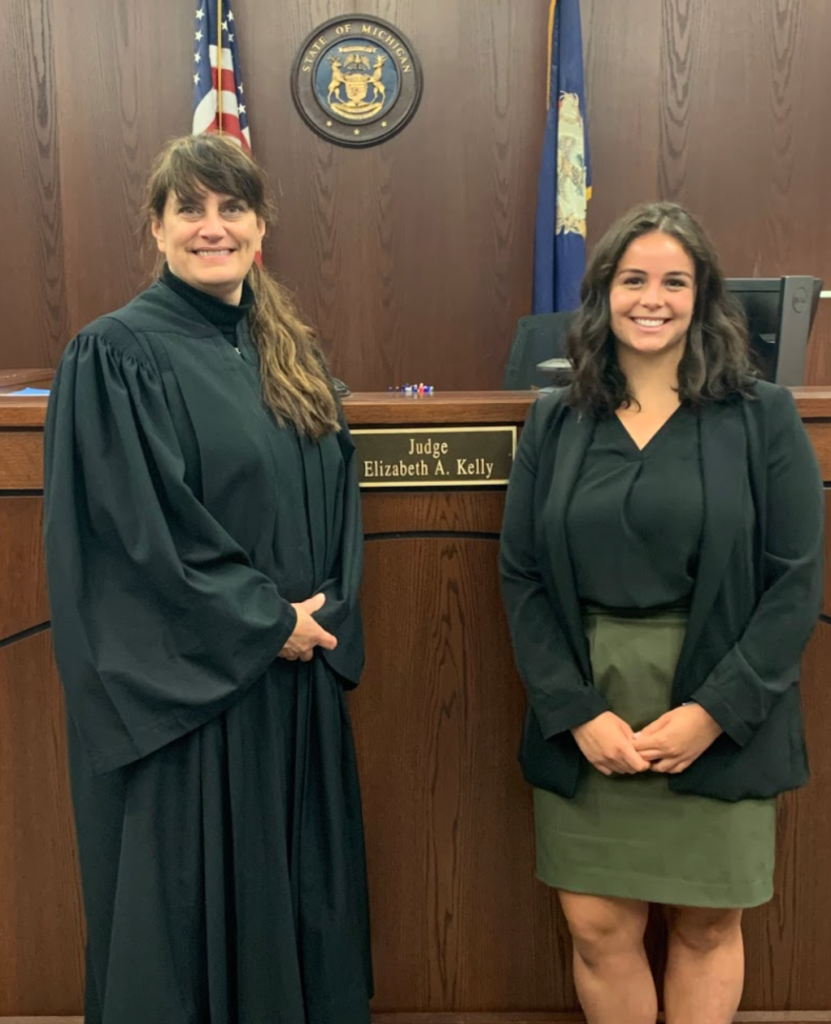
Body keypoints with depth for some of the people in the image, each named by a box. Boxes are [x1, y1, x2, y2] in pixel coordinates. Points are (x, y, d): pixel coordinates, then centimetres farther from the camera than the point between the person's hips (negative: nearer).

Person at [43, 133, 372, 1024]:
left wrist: (326, 615, -4)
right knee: (190, 908, 9)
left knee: (299, 900, 18)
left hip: (297, 682, 6)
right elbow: (139, 530, -16)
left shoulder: (288, 350, 10)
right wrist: (268, 620, -12)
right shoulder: (115, 356, -10)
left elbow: (336, 494, 11)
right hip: (178, 690, -6)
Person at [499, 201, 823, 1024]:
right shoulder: (554, 423, 4)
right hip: (585, 715, 2)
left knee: (707, 927, 11)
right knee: (597, 927, 8)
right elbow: (521, 579, 1)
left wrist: (713, 711, -13)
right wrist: (576, 711, -9)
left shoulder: (763, 418, -2)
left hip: (718, 722, -1)